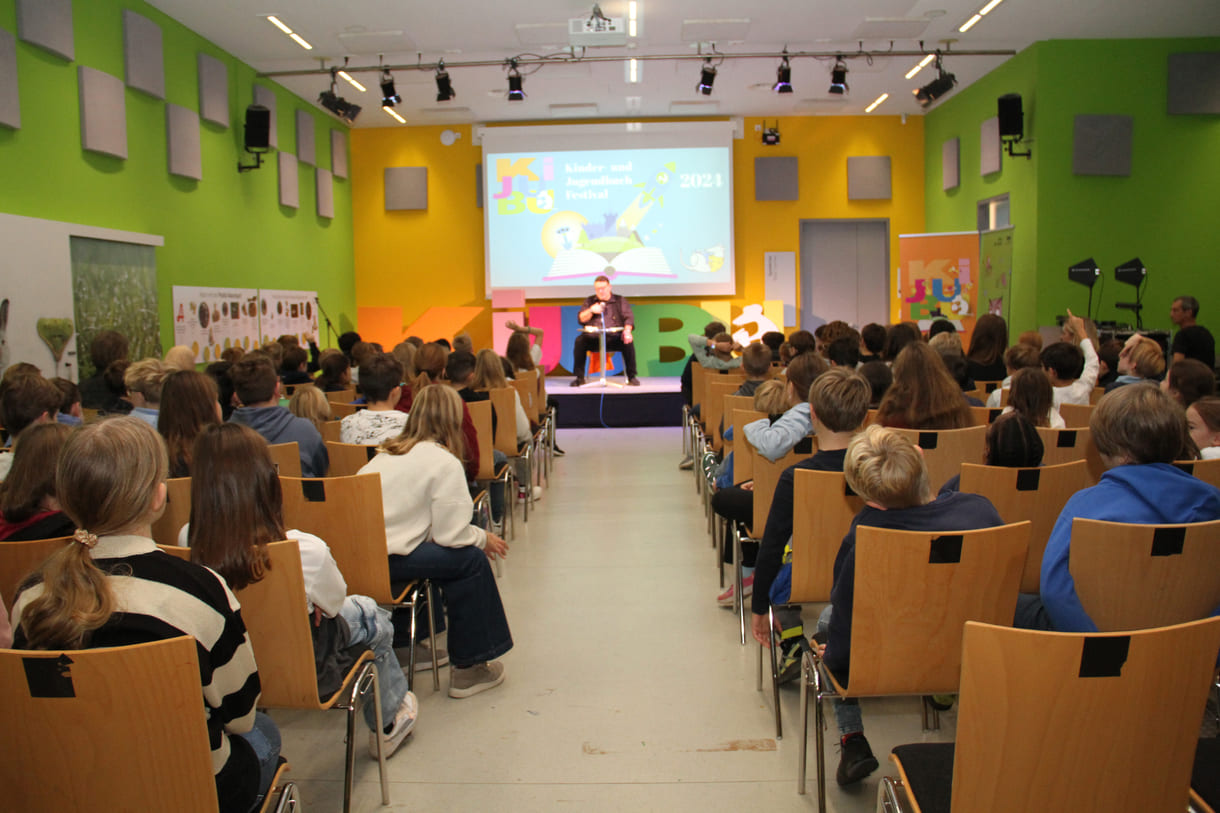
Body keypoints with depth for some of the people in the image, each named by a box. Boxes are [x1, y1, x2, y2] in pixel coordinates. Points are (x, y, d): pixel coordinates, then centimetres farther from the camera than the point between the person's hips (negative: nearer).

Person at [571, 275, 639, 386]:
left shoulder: (620, 301, 14)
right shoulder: (589, 301, 18)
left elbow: (628, 318, 2)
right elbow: (581, 319, 10)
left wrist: (627, 330, -19)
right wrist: (590, 311, -10)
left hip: (614, 337, -1)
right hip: (593, 338, 1)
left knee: (628, 342, -30)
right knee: (580, 341, -28)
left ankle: (631, 376, -18)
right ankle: (580, 377, -19)